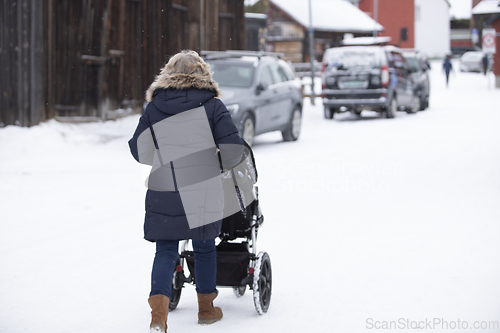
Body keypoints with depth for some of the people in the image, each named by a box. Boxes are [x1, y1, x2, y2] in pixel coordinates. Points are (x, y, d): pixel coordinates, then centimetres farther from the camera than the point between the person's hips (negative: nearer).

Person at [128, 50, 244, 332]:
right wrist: (219, 164, 13)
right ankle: (206, 308, 28)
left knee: (166, 251, 6)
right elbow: (233, 147, -8)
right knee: (205, 248, 16)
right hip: (203, 192, -1)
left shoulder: (154, 108, 3)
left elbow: (139, 152, 7)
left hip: (163, 193, 1)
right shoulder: (213, 105, -3)